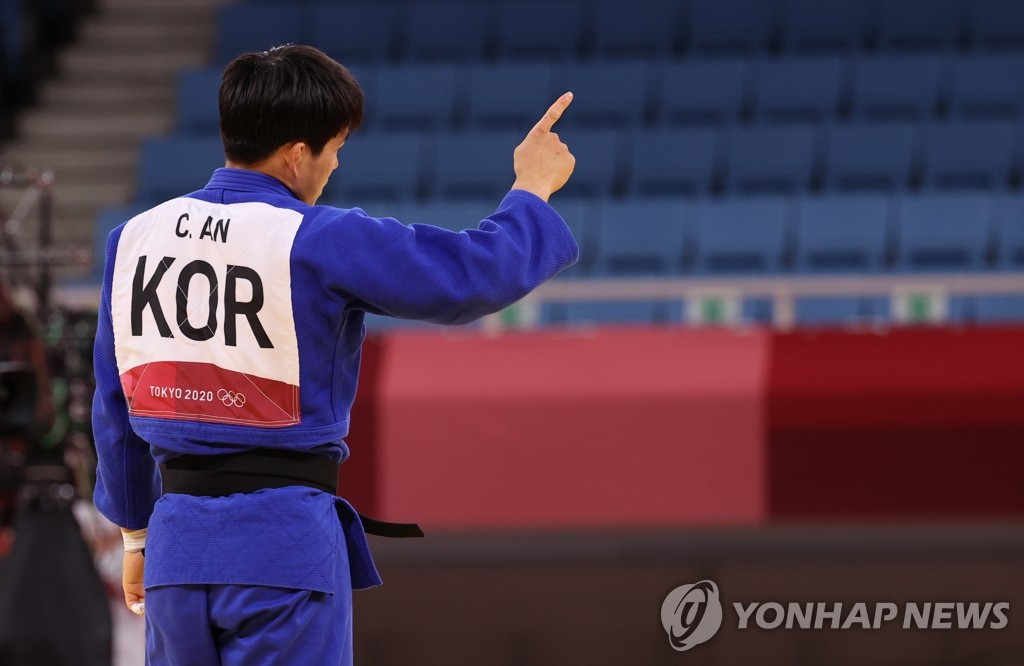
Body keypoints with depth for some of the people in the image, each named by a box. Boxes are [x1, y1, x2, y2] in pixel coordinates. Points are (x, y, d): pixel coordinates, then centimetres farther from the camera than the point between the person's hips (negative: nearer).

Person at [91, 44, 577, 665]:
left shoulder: (135, 238, 6)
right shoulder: (320, 241, -11)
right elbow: (476, 273, -9)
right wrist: (531, 190, 10)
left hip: (176, 544, 5)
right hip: (286, 545, -5)